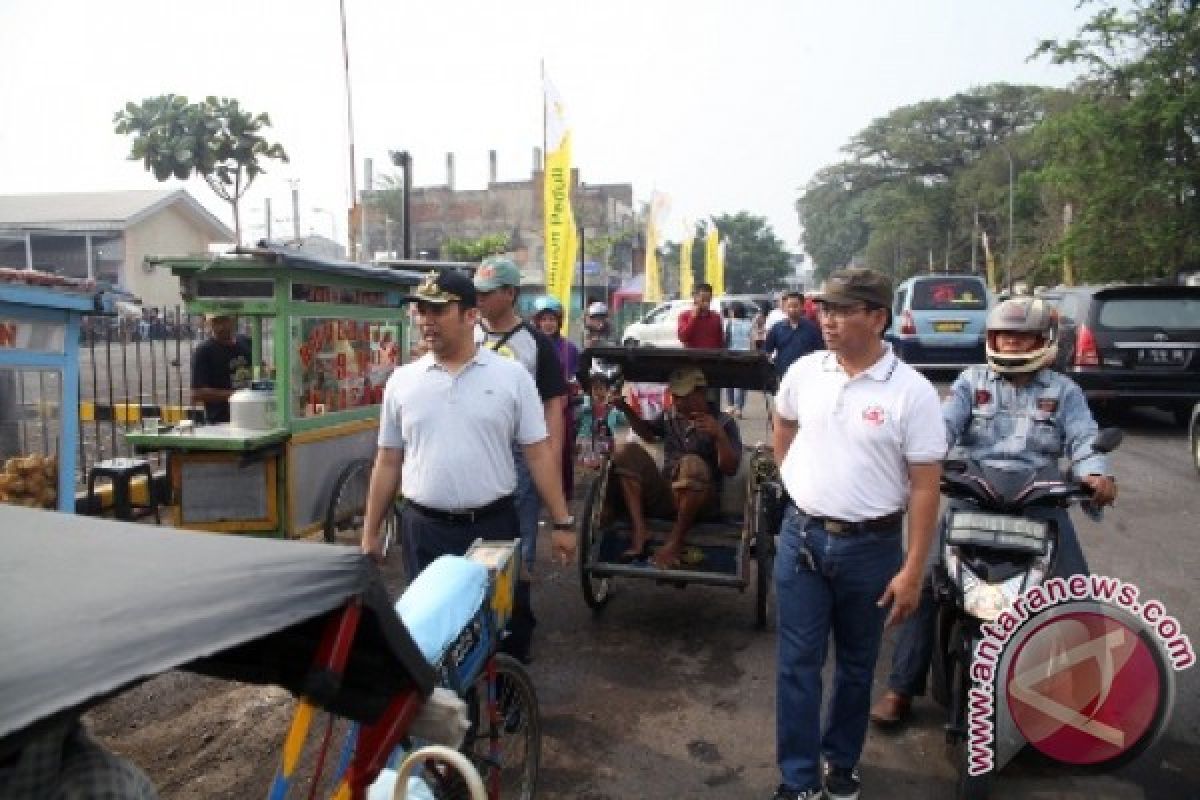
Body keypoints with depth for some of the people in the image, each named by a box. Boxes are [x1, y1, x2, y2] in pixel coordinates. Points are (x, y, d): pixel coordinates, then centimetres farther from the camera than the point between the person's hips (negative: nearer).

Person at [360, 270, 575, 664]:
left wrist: (562, 522, -4)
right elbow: (388, 461, 8)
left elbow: (538, 452, -2)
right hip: (424, 530, 2)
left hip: (495, 525, -1)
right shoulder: (402, 381, 3)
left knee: (508, 625, 11)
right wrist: (370, 532, 9)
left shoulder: (511, 376, -3)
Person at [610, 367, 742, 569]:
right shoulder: (670, 417, 9)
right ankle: (640, 532, -21)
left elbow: (730, 469, -11)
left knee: (692, 462, -35)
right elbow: (648, 434, 30)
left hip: (701, 501, -5)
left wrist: (719, 435, -26)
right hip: (663, 497, 5)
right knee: (627, 450, -10)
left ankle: (675, 543, -21)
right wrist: (625, 409, 15)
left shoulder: (723, 423, -3)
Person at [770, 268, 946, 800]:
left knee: (856, 664, 16)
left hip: (871, 546, -2)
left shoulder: (912, 392, -13)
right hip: (801, 536, 2)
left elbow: (925, 488, -11)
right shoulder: (804, 372, -2)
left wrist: (912, 570, -13)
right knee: (797, 662, 7)